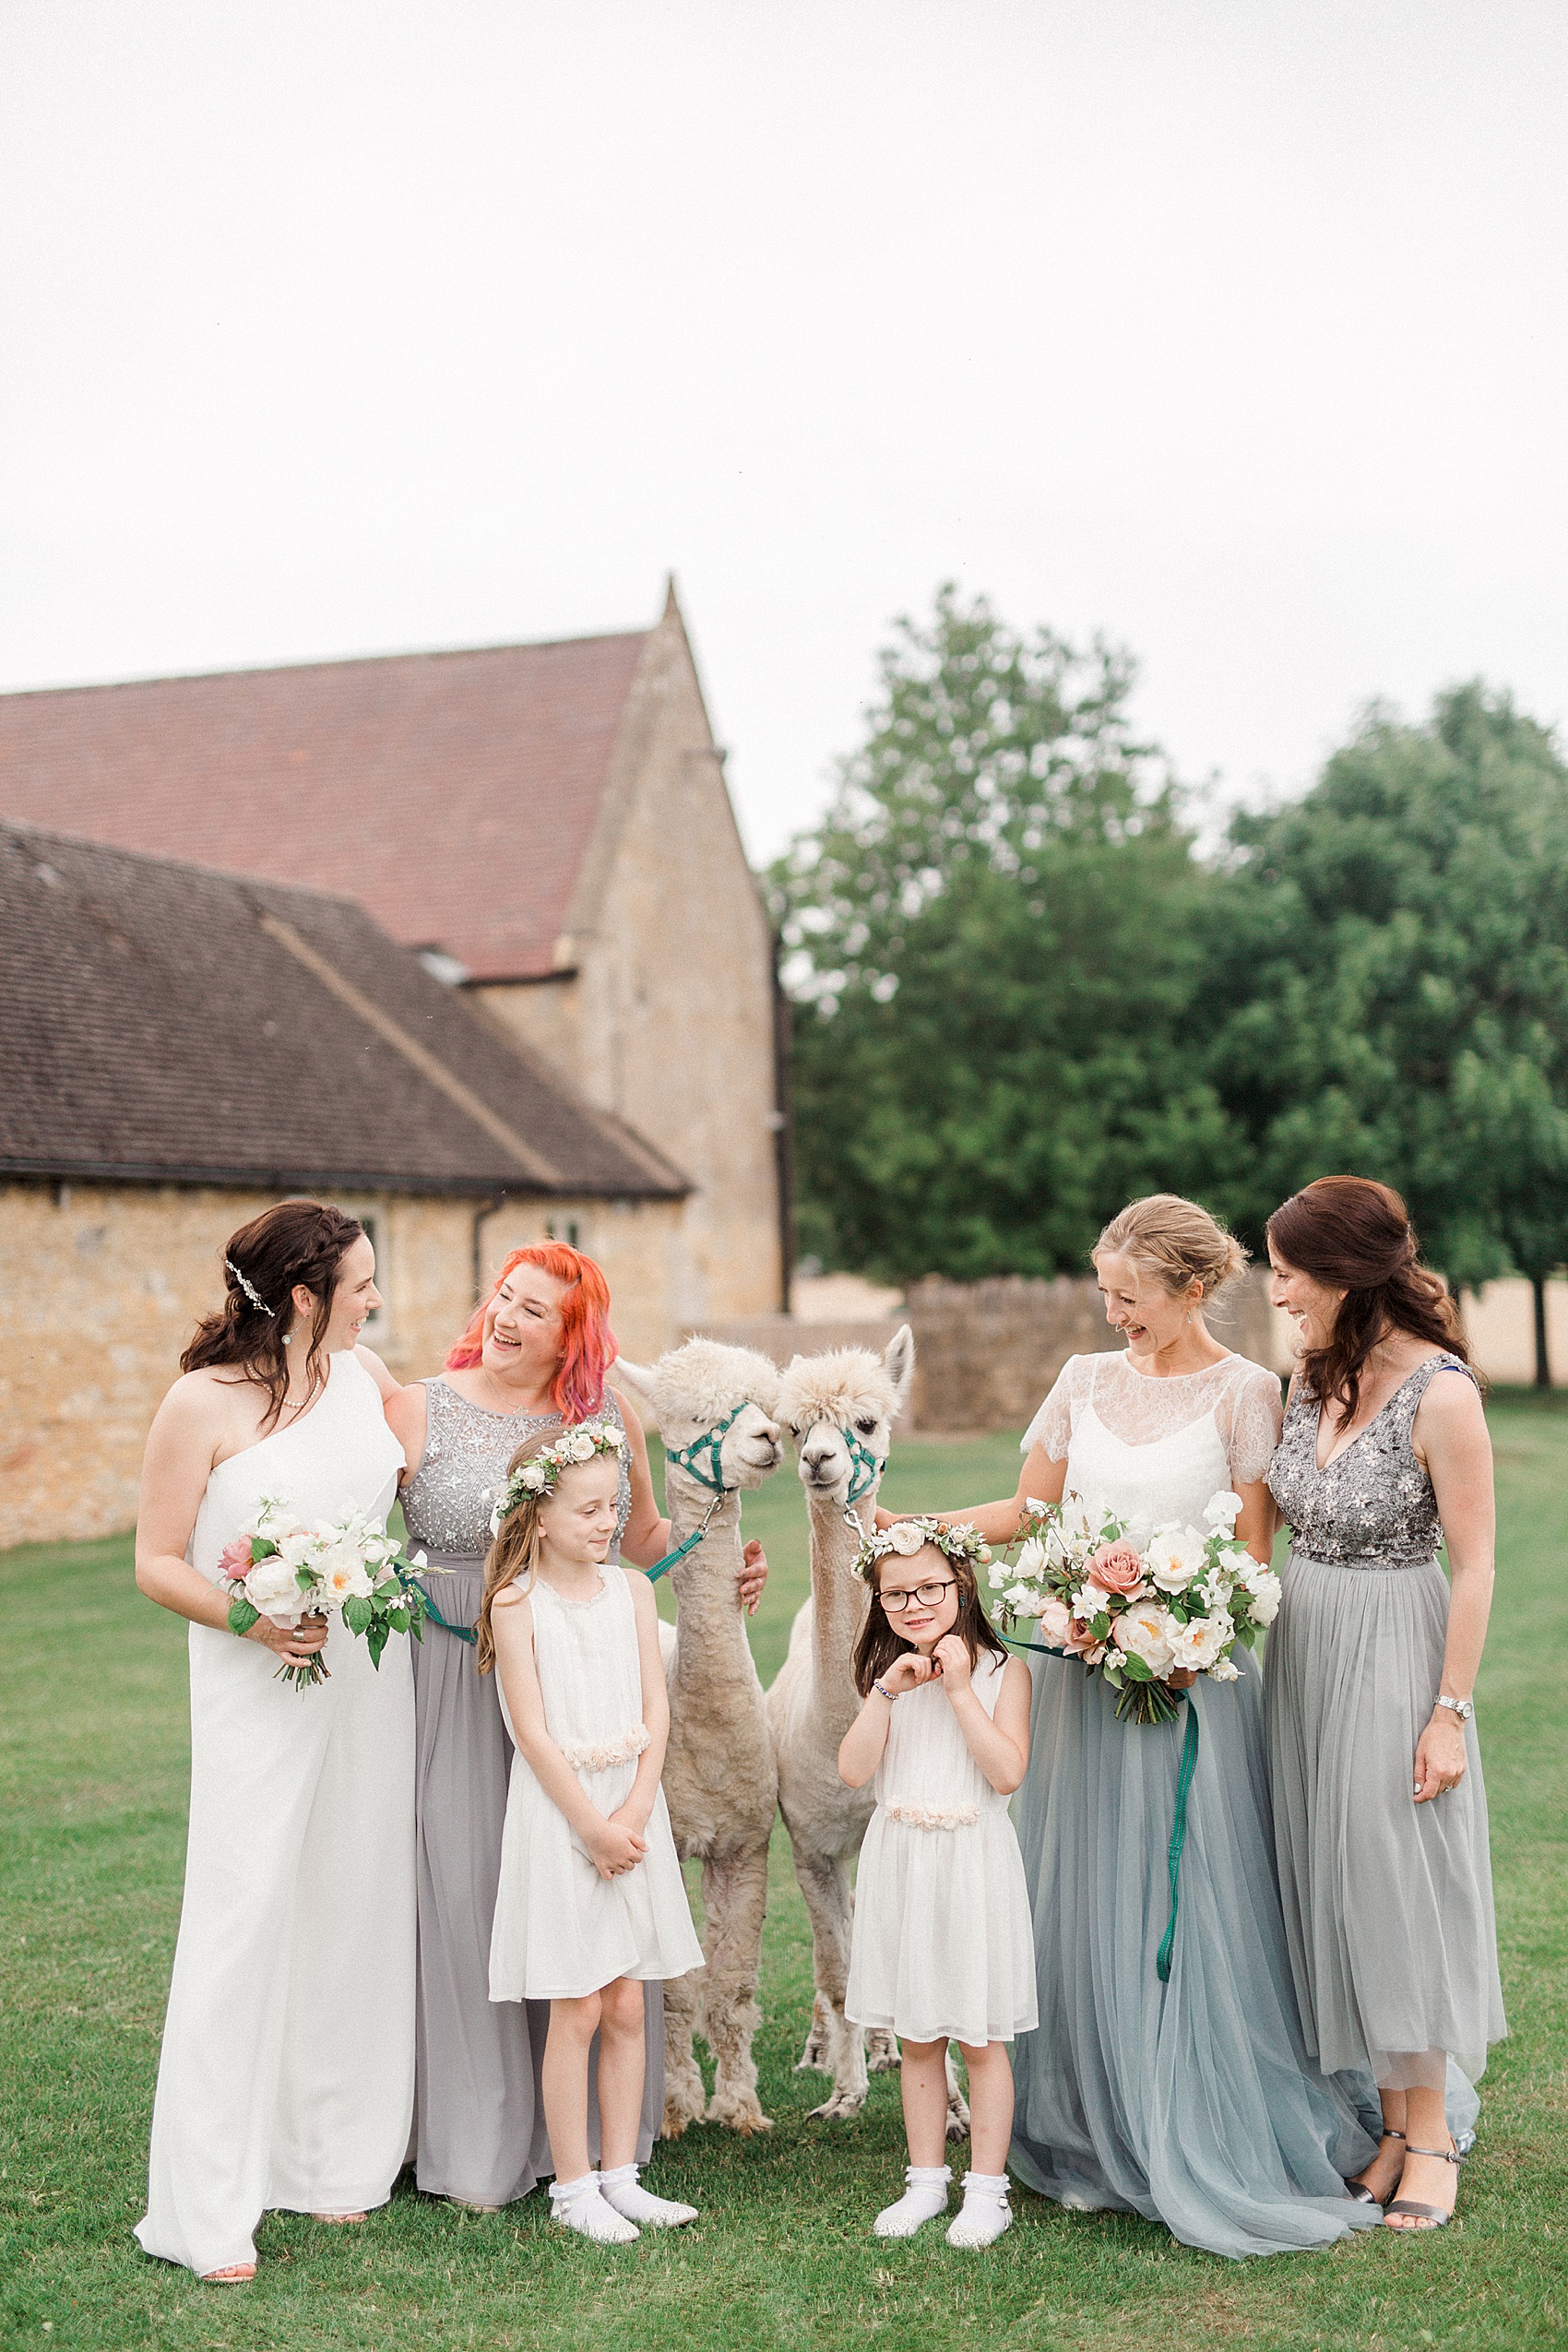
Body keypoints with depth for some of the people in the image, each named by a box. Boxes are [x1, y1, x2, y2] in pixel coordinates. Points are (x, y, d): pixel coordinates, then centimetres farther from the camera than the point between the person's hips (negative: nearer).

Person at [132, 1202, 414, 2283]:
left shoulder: (366, 1372, 5)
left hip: (370, 1674, 6)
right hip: (259, 1686, -5)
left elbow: (422, 1473, 25)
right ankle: (209, 2206, 2)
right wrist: (252, 1618, -23)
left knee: (359, 1906, 9)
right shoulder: (204, 1403, -11)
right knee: (248, 1918, -6)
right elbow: (157, 1561, -8)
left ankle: (338, 2155, 24)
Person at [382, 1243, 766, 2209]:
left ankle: (596, 2123, 22)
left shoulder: (611, 1415, 7)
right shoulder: (419, 1411, -2)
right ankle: (480, 2141, 13)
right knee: (469, 1893, 0)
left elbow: (643, 1535, 22)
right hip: (459, 1684, -3)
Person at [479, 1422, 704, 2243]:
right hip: (558, 1811, -5)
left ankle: (620, 2175, 20)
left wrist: (633, 1813, -9)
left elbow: (655, 1710, 3)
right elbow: (533, 1734, -12)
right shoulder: (516, 1604, -9)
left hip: (632, 1809, 5)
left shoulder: (632, 1590, 6)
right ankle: (572, 2186, 12)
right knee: (577, 2012, 0)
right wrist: (592, 1827, -13)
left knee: (627, 2007, 9)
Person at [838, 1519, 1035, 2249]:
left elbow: (1007, 1772, -17)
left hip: (972, 1866, -4)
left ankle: (987, 2187, 14)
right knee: (917, 2038, 12)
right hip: (901, 1866, 4)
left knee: (979, 2038, 3)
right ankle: (926, 2181, 24)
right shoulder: (887, 1674, 7)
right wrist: (888, 1691, -13)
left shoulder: (1001, 1670, -5)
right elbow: (853, 1771, -5)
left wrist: (960, 1689, -17)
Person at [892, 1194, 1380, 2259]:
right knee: (1087, 1899, 7)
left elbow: (1252, 1556, -3)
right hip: (1083, 1670, 4)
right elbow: (1026, 1512, 13)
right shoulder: (1087, 1380, 9)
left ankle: (1206, 2145, 11)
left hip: (1190, 1671, -4)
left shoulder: (1243, 1391, -3)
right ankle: (1099, 2132, 19)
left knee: (1186, 1905, -2)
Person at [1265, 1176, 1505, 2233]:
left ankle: (1431, 2132, 16)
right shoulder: (1317, 1377, 4)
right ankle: (1387, 2117, 23)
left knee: (1401, 1885, 1)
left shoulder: (1441, 1393, -18)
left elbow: (1475, 1567, -15)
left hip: (1393, 1651, -7)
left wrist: (1450, 1711, -15)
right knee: (1329, 1884, 10)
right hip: (1304, 1649, 7)